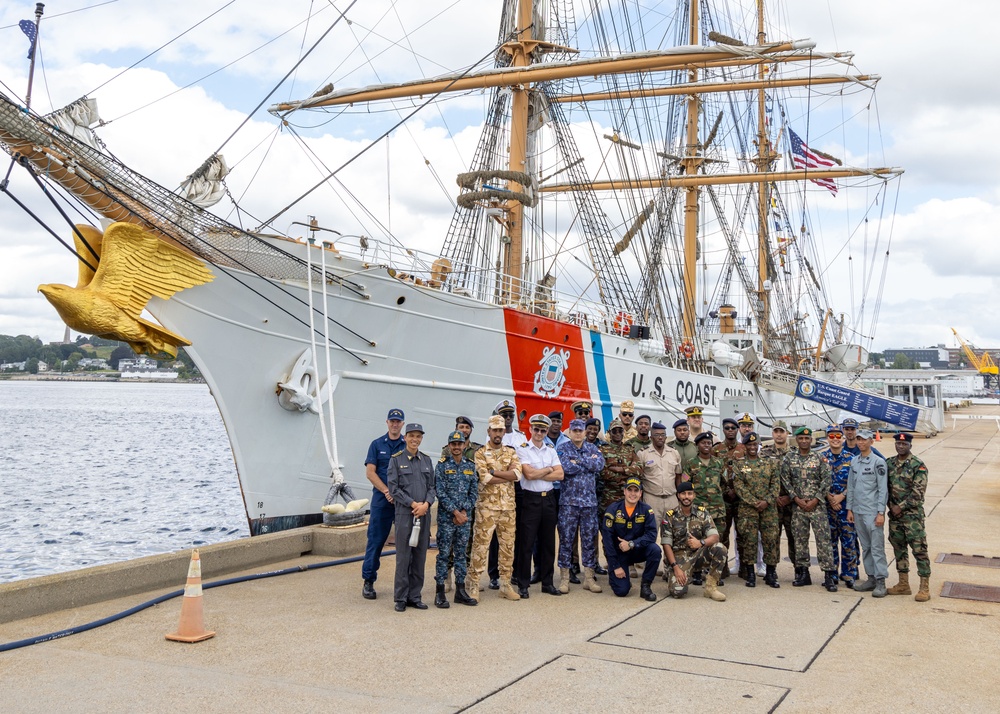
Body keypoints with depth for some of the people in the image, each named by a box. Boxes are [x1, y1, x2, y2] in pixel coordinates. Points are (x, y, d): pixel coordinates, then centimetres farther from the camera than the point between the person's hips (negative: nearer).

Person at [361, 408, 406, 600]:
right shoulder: (377, 445, 6)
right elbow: (370, 472, 0)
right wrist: (387, 491, -11)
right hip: (381, 499, -1)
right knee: (376, 540, 0)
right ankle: (368, 581, 7)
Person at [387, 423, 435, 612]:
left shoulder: (426, 460, 12)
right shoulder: (396, 460, -1)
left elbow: (432, 486, 10)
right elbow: (394, 488, -5)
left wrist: (426, 504, -8)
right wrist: (413, 504, -13)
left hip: (424, 513, 4)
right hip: (404, 513, -4)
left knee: (420, 556, 7)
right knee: (403, 557, -2)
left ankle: (415, 596, 15)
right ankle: (401, 598, 5)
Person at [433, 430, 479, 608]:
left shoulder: (471, 465, 8)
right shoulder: (442, 465, -3)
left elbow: (474, 492, 7)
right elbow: (440, 492, -9)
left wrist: (464, 511, -6)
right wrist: (455, 512, -13)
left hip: (465, 516, 4)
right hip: (446, 517, -4)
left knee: (461, 553, 9)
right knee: (444, 553, -1)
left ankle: (460, 590, 16)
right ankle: (440, 592, 4)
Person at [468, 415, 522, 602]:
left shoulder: (511, 453, 11)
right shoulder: (480, 453, -1)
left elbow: (517, 474, -7)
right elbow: (484, 478, -16)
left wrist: (494, 471, -14)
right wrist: (507, 476, -10)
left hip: (508, 506, 4)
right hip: (487, 506, -4)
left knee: (508, 545, 8)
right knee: (481, 544, -4)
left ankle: (505, 584, 17)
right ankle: (473, 583, 4)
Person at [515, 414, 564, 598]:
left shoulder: (551, 450, 12)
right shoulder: (523, 449, -3)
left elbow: (560, 475, 0)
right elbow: (528, 474, -17)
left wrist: (537, 474, -9)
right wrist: (549, 469, -4)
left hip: (548, 499, 5)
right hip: (531, 499, -5)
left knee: (548, 542, 10)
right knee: (526, 543, -3)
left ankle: (547, 582, 19)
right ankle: (523, 584, 5)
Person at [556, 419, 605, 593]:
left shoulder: (593, 449, 10)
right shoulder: (562, 449, 2)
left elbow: (600, 464, -9)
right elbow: (564, 468, -17)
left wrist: (577, 461, -11)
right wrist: (588, 462, -9)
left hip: (589, 501, 3)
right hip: (568, 501, -2)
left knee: (589, 539, 6)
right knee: (566, 538, 0)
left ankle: (589, 577, 14)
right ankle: (564, 577, 7)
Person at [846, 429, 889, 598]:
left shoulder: (878, 462, -7)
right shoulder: (854, 461, 11)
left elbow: (883, 489, -9)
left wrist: (881, 512, -13)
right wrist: (850, 509, 11)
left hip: (873, 512, -6)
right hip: (857, 512, 6)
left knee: (877, 546, -6)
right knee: (865, 547, 12)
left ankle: (881, 582, -3)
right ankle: (871, 578, 19)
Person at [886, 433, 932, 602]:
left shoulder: (918, 465, -9)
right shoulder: (889, 463, 8)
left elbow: (918, 492, -14)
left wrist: (901, 506, -15)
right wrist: (891, 506, -1)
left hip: (912, 514, -6)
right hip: (894, 514, 6)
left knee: (919, 550, -4)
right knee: (899, 549, 12)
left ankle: (925, 587, 1)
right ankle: (903, 584, 22)